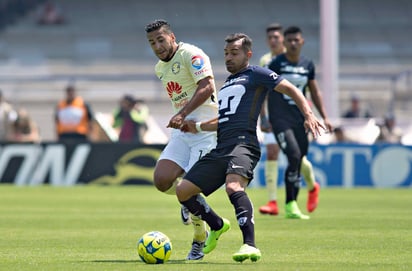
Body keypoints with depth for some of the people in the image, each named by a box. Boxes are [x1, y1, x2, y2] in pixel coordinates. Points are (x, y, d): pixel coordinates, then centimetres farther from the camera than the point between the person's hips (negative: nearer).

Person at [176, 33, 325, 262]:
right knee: (183, 191, 4)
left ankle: (250, 246, -43)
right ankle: (217, 226, 25)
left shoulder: (255, 74, 7)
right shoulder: (227, 84, 30)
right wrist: (198, 127, 35)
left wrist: (308, 115, -15)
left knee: (233, 186, -36)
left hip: (243, 144, -8)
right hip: (220, 149, 8)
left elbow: (290, 89, -1)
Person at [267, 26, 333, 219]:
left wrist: (324, 117, 16)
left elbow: (314, 92, 20)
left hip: (300, 119, 5)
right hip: (280, 119, -5)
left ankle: (291, 207, 17)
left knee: (298, 163, 4)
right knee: (294, 156, -20)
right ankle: (291, 205, -14)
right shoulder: (276, 64, -4)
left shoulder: (308, 65, 10)